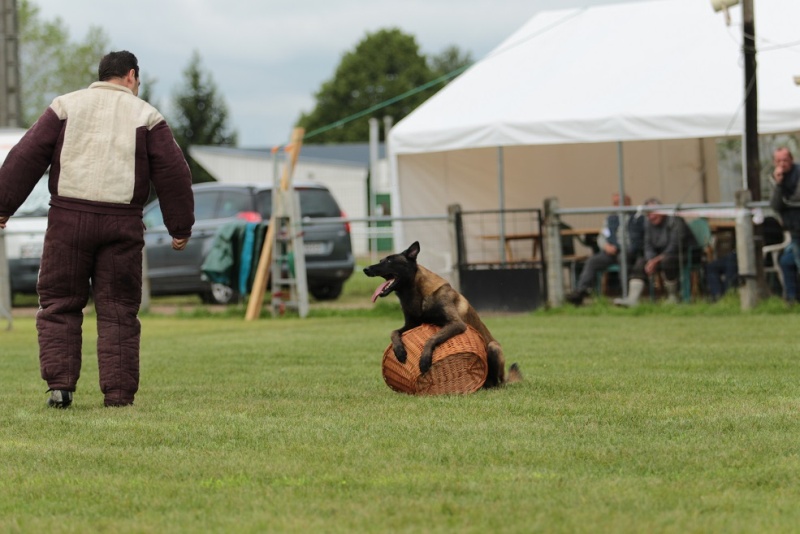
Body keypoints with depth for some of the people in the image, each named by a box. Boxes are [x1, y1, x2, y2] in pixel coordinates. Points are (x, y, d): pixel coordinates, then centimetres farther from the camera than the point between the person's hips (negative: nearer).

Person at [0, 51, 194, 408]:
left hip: (68, 218, 0)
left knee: (58, 305, 8)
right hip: (122, 224, 0)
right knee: (118, 311, 6)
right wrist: (180, 227, 12)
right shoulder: (145, 116, 8)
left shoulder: (66, 107, 9)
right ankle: (119, 394, 1)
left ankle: (59, 385, -3)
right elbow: (173, 174, 5)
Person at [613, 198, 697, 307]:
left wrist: (656, 260, -25)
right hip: (662, 255, 7)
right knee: (640, 263, -14)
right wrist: (650, 261, -18)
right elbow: (648, 246, 3)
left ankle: (673, 297, -20)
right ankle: (632, 299, -26)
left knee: (666, 260, -38)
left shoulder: (674, 220, -17)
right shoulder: (648, 223, 6)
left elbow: (674, 246, -23)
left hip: (685, 253, -7)